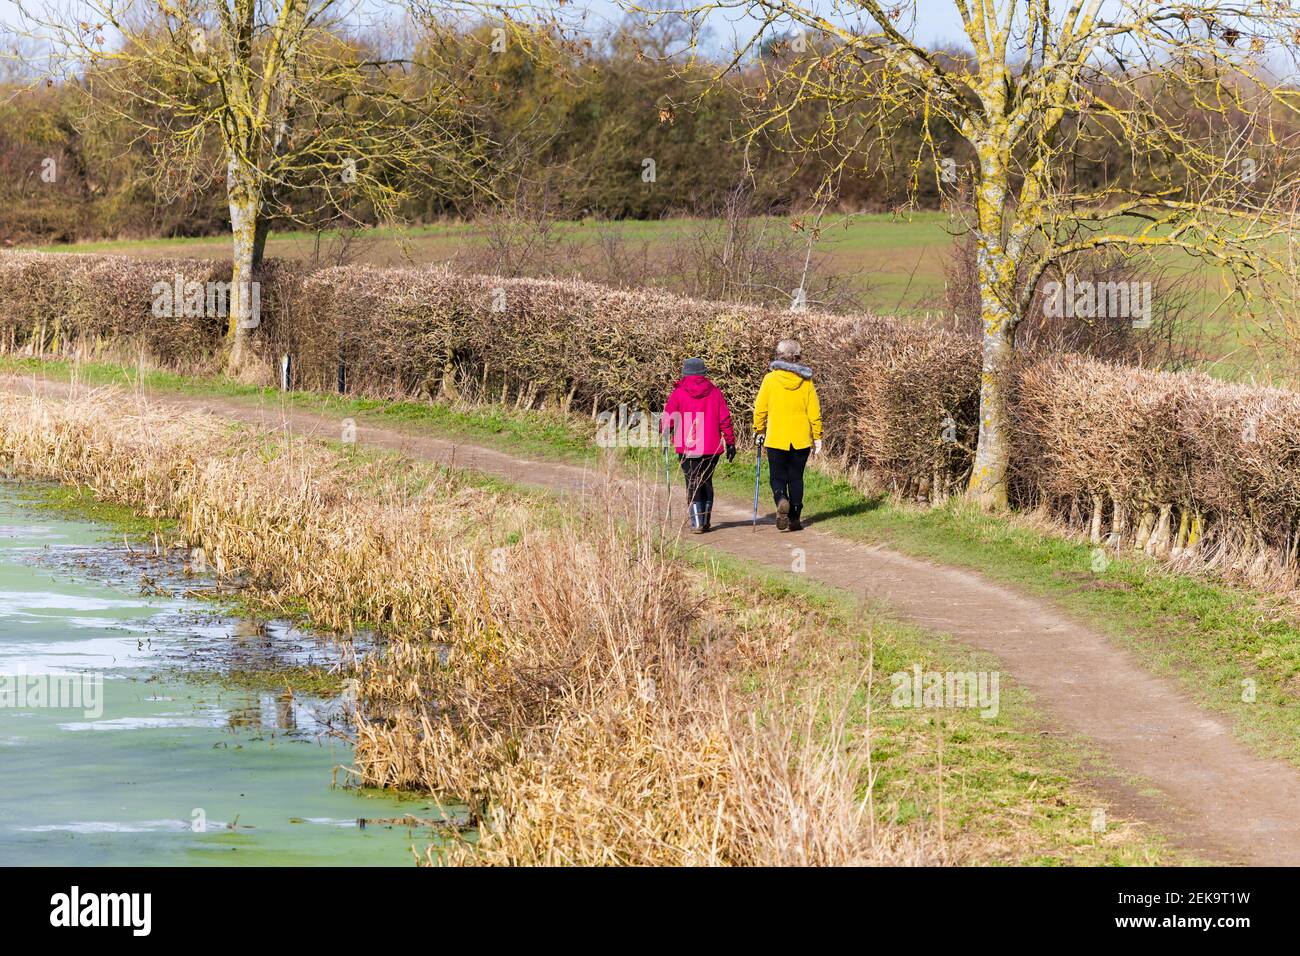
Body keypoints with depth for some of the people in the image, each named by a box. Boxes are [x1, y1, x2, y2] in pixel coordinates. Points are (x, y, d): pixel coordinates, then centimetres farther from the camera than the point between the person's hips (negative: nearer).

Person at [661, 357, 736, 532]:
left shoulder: (678, 393, -3)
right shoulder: (714, 392, 4)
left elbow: (668, 420, -3)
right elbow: (725, 419, 2)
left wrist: (663, 429, 18)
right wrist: (730, 442, 7)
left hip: (688, 448, -3)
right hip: (712, 448, 3)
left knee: (693, 484, 2)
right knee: (706, 482, 17)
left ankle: (697, 523, -9)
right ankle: (706, 521, 20)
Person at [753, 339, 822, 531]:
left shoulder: (770, 379, -7)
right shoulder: (806, 380, -2)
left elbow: (760, 409, -3)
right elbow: (814, 412, 0)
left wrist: (758, 431, 11)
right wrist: (817, 437, 7)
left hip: (776, 438, -2)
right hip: (801, 439, 2)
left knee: (778, 477, 8)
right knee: (796, 478, 12)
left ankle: (781, 499, -22)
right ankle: (794, 519, 10)